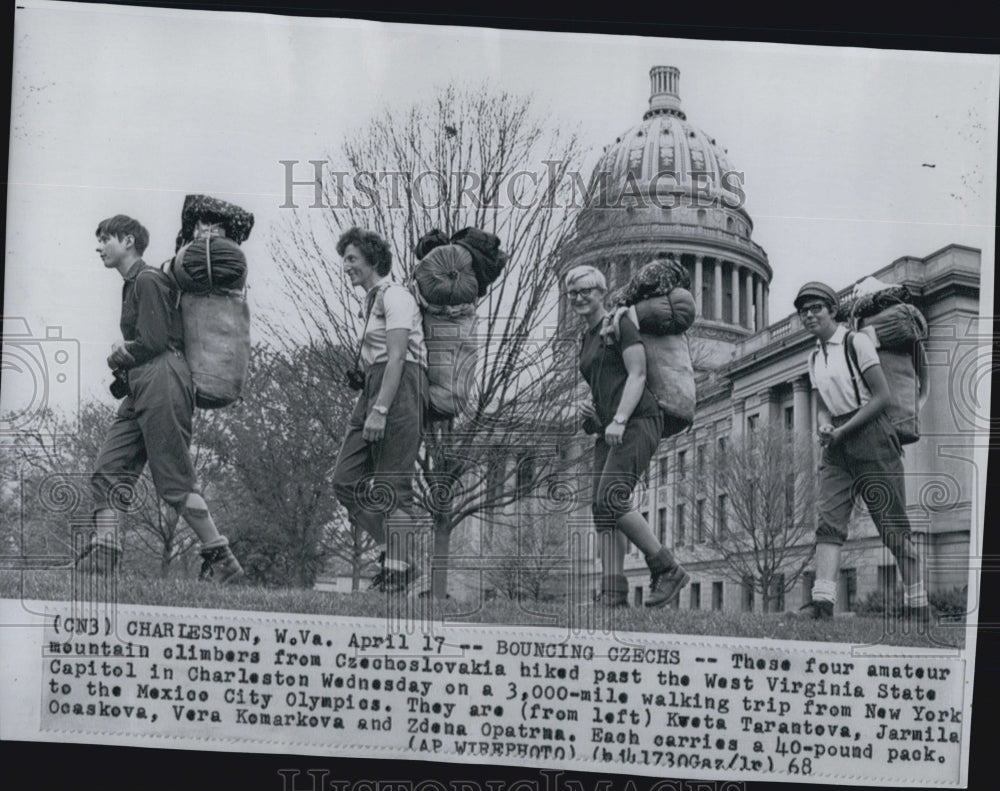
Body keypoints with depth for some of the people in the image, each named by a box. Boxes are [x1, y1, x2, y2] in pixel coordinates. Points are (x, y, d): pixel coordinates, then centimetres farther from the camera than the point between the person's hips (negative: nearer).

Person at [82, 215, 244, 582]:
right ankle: (100, 562, 2)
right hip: (141, 389, 10)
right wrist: (123, 352, 5)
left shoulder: (148, 280, -8)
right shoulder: (131, 284, 22)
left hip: (162, 383, -10)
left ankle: (223, 561, -1)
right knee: (106, 473, 3)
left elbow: (152, 342, -15)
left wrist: (119, 358, 2)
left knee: (175, 483, -8)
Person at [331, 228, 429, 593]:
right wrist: (370, 406, 18)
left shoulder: (394, 296, -7)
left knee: (391, 487, -6)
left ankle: (399, 570, 3)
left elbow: (397, 357, -17)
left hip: (399, 388, -10)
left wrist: (380, 410, -23)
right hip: (372, 388, 10)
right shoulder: (372, 299, 21)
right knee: (346, 480, 5)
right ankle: (394, 550, 15)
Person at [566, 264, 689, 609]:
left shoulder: (620, 325, 0)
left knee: (610, 497, -21)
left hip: (637, 422, -8)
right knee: (601, 508, -4)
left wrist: (618, 420, -20)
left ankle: (667, 569, -9)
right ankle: (613, 596, -7)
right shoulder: (587, 338, 23)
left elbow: (637, 375, -9)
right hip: (608, 430, 9)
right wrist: (591, 407, 11)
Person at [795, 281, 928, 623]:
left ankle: (918, 607, 4)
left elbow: (883, 396, -10)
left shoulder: (856, 342, -5)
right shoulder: (815, 357, 15)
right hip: (837, 445, 6)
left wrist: (844, 430, -14)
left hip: (870, 435, -6)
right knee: (829, 522, -10)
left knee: (893, 525, -3)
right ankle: (823, 601, -19)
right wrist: (824, 424, 0)